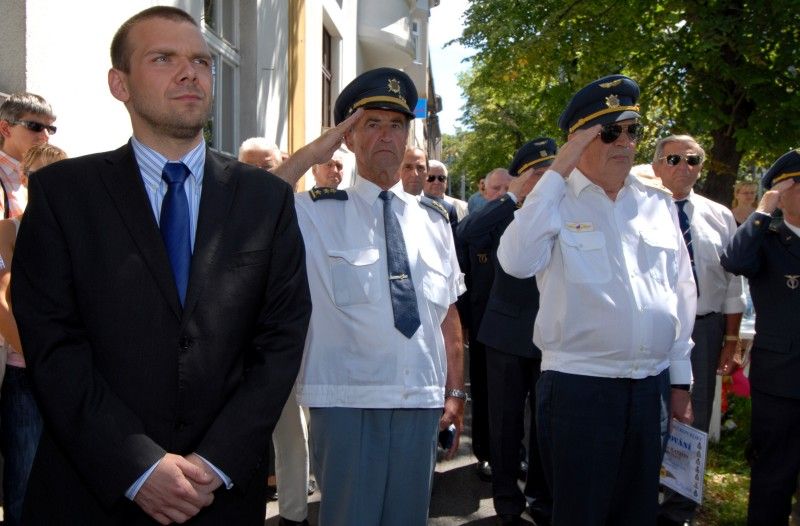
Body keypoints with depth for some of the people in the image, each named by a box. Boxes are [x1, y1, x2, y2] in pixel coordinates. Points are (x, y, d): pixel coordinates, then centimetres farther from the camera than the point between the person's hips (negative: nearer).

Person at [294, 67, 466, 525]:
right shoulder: (316, 213, -2)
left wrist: (456, 392, 11)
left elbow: (448, 313, 13)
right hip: (347, 402, -4)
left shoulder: (433, 221, 11)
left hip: (423, 403, 4)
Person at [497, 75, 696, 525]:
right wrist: (558, 171, -19)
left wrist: (680, 380, 13)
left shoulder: (659, 205, 9)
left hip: (653, 389, 5)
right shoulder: (555, 201, -4)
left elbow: (682, 296, 13)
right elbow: (517, 261, -24)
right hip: (579, 388, -5)